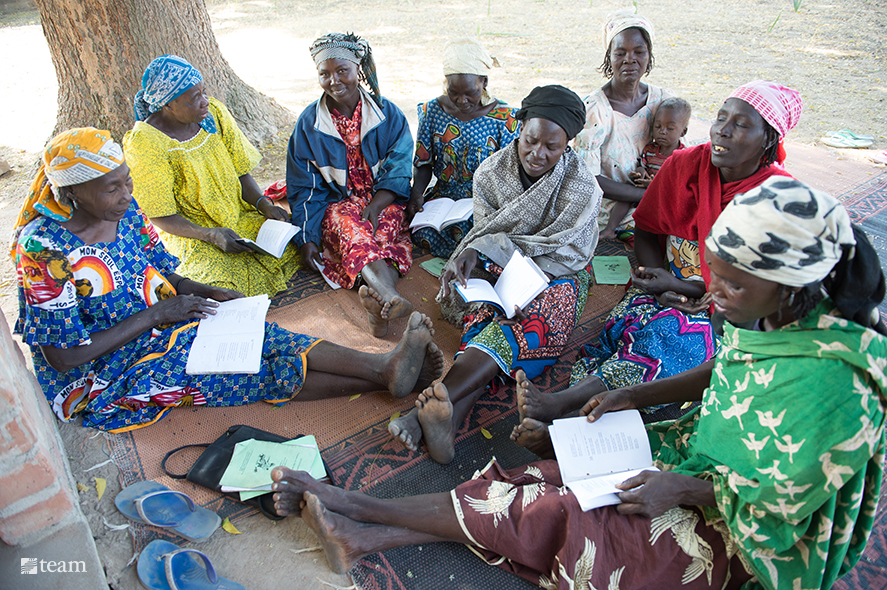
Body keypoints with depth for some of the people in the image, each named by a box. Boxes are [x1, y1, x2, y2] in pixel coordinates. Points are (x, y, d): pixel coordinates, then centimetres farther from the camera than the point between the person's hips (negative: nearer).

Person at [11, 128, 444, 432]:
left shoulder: (124, 211, -2)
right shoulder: (43, 249, -21)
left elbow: (161, 275, 10)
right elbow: (64, 355, -19)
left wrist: (210, 294, -9)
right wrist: (154, 314, -21)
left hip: (156, 322, 6)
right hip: (102, 375, -6)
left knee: (261, 338, -19)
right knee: (259, 373, -23)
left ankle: (386, 367, -27)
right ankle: (387, 375, -30)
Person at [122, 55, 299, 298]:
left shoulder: (214, 113, -1)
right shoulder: (145, 143, -15)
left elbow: (241, 173, 6)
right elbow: (160, 216, -14)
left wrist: (264, 204, -13)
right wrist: (210, 235, -29)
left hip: (239, 216, 5)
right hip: (188, 231, -5)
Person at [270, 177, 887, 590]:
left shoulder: (830, 385, -30)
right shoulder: (771, 314, -7)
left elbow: (783, 503, -19)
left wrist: (685, 488, -22)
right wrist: (634, 395, 0)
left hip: (738, 534, -6)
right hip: (699, 454, 7)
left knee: (550, 512, -18)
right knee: (541, 478, -13)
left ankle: (361, 509, -8)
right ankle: (366, 533, -10)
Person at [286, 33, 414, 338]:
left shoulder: (388, 114, 3)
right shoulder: (309, 122, 3)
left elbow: (398, 172, -3)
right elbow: (305, 189, 3)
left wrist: (374, 206, -21)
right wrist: (307, 238, -9)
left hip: (383, 201, 2)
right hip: (337, 204, -1)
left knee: (387, 224, -33)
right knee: (350, 225, -35)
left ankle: (378, 303, -53)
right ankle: (388, 295, -60)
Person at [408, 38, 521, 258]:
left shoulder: (505, 118, -7)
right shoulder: (432, 111, 1)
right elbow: (424, 163, 6)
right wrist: (416, 194, -14)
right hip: (443, 196, 3)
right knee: (422, 230, -25)